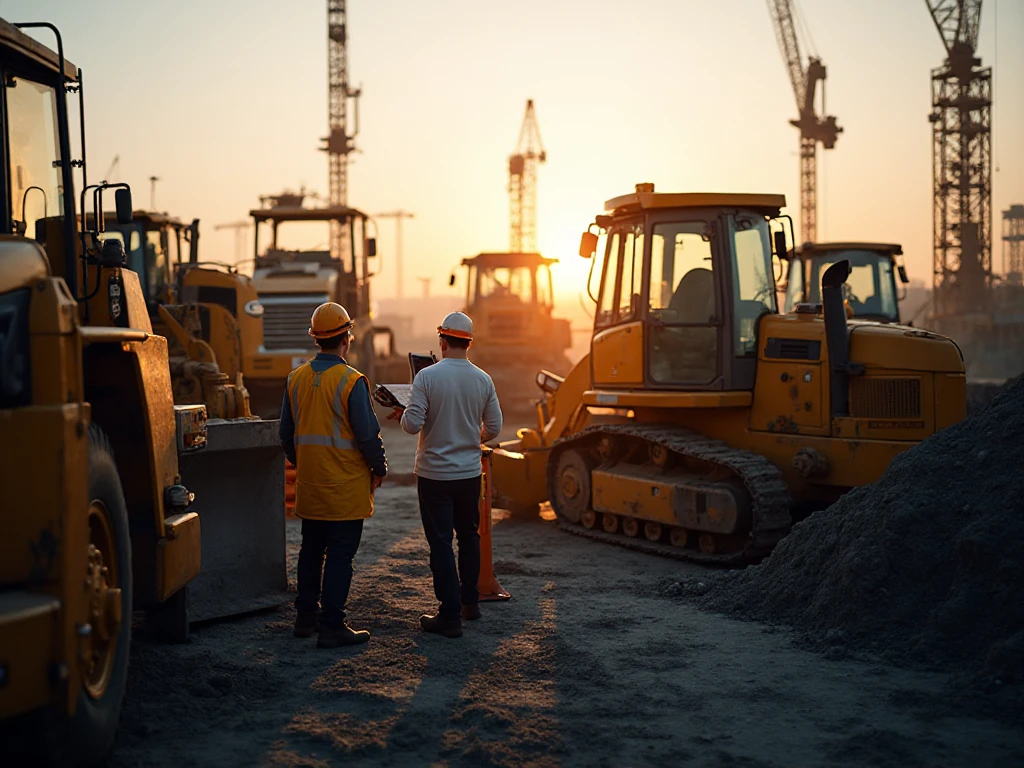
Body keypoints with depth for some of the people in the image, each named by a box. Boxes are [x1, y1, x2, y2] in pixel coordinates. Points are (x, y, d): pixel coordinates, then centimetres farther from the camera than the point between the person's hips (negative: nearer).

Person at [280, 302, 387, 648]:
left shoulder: (297, 378, 3)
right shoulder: (352, 381, -16)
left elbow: (286, 434, 12)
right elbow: (368, 435, -14)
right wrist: (380, 469, 2)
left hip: (309, 486, 6)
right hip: (345, 488, -6)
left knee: (311, 551, 17)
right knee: (339, 555, 0)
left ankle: (306, 616, 26)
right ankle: (331, 626, 2)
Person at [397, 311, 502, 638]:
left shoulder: (427, 376, -14)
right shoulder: (483, 380, -2)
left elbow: (412, 425, -18)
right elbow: (494, 429, 4)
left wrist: (403, 414, 5)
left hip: (434, 474, -4)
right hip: (470, 473, 4)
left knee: (441, 543, 1)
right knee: (469, 536, 20)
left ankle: (450, 616, 1)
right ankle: (470, 602, 31)